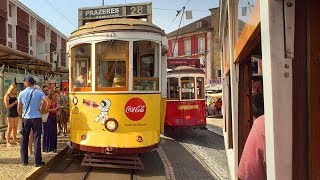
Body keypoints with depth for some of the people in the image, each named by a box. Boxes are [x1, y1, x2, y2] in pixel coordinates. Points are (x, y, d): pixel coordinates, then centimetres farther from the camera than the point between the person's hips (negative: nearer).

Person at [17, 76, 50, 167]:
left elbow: (19, 108, 5)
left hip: (25, 118, 2)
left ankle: (24, 160, 21)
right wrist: (45, 111, -2)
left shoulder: (22, 93, 1)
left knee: (24, 140, 14)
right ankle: (37, 161, 4)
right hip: (36, 118, -2)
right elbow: (48, 101, -16)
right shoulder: (38, 92, -4)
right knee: (37, 140, 2)